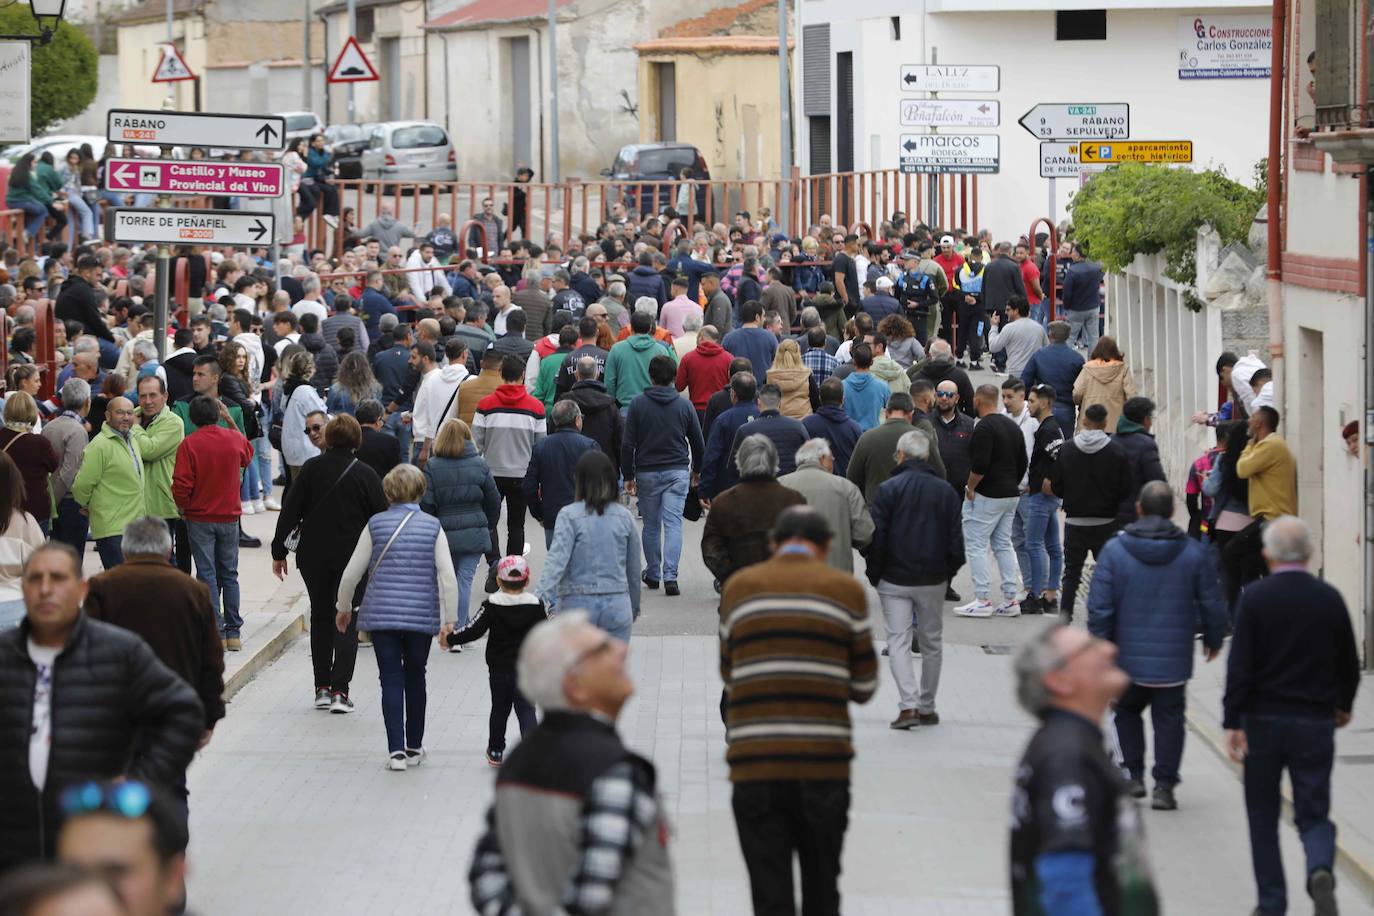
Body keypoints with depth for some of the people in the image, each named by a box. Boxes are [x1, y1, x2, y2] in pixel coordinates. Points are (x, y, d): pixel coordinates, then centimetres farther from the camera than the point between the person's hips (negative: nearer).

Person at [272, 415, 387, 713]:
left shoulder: (311, 468, -4)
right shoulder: (365, 475, -7)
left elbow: (289, 512, -3)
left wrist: (279, 552, 4)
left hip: (312, 556, 2)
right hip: (352, 557, -2)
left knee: (321, 616, 15)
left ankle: (322, 688, 15)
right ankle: (339, 689, -8)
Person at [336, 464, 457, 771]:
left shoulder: (376, 524, -2)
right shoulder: (433, 527, -2)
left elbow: (352, 573, -1)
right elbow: (448, 577, -7)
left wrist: (343, 608, 15)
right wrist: (449, 620, -1)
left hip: (381, 614, -1)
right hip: (422, 616, 1)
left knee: (391, 679, 2)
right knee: (415, 678, 15)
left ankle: (396, 750, -8)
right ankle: (414, 748, 24)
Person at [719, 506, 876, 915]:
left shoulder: (738, 587, 6)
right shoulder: (846, 589, 2)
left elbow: (729, 676, 14)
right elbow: (864, 687, 6)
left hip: (753, 764, 0)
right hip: (824, 764, 0)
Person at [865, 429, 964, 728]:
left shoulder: (888, 490, -8)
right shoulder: (946, 492, 1)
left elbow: (876, 538, -10)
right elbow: (955, 541, 2)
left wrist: (875, 574, 2)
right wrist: (948, 572, 14)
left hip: (894, 579, -3)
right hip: (933, 580, 3)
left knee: (898, 641, -1)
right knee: (932, 642, 14)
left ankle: (908, 705, -16)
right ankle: (927, 707, 19)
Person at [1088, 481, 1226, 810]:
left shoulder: (1114, 551, -8)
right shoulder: (1194, 553, -4)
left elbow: (1100, 608, -9)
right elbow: (1211, 604, 3)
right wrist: (1213, 639, 21)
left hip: (1127, 659, 0)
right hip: (1174, 660, 0)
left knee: (1127, 712, 22)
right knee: (1168, 719, 10)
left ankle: (1133, 774, 17)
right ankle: (1164, 786, 8)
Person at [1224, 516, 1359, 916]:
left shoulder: (1255, 598, -8)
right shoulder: (1329, 599, 1)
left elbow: (1240, 665, -13)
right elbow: (1349, 663, 11)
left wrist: (1233, 722, -11)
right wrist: (1343, 705, 29)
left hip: (1263, 721, -1)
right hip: (1315, 721, 1)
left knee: (1263, 817, 12)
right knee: (1314, 814, 6)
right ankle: (1320, 869, -24)